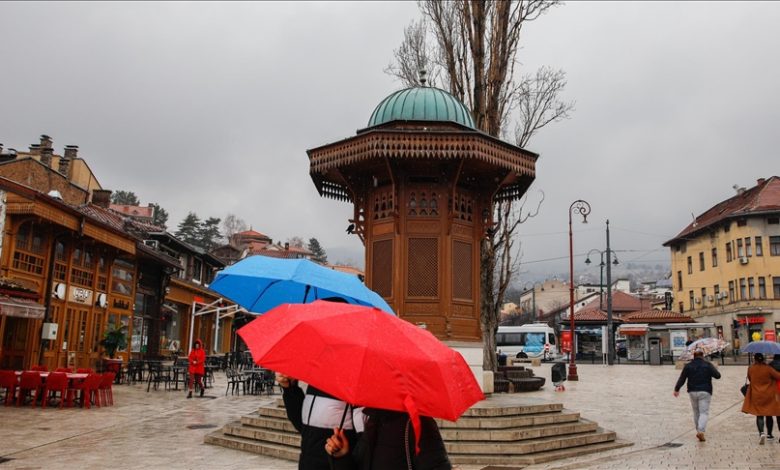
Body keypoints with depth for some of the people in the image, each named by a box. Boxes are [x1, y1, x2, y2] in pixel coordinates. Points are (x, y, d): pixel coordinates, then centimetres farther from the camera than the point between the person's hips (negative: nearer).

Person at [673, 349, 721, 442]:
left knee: (696, 412, 15)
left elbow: (682, 379, 0)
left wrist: (677, 389, 8)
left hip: (692, 392, 3)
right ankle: (701, 431, -20)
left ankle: (698, 431, 22)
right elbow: (717, 375, -5)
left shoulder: (688, 366, 2)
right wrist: (713, 369, 15)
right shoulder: (708, 365, -3)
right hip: (705, 392, -2)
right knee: (704, 412, -4)